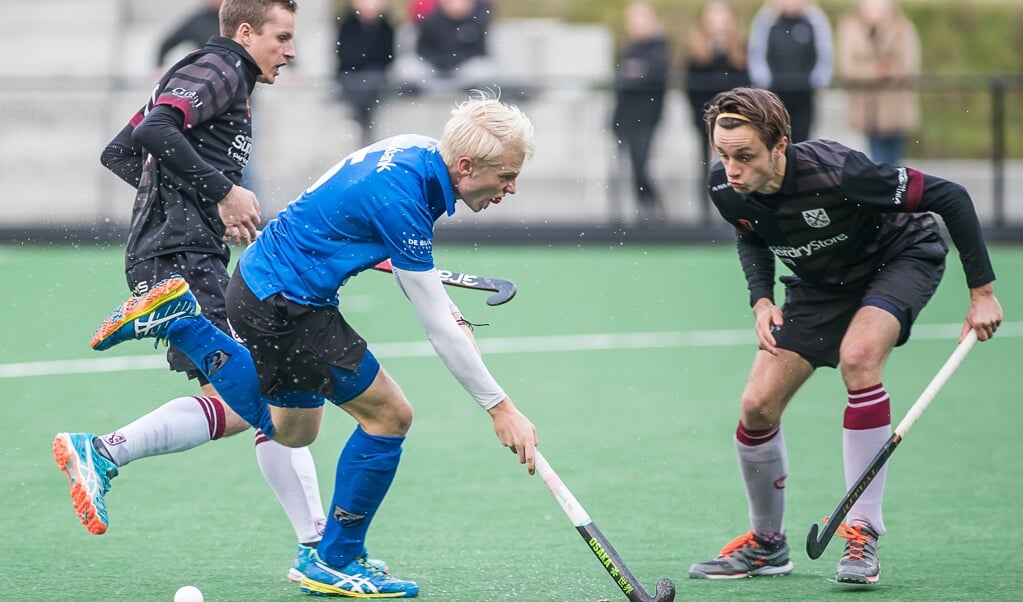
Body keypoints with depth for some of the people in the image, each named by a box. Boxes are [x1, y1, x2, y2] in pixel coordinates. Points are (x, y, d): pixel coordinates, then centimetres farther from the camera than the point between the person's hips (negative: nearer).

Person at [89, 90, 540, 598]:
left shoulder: (420, 153, -1)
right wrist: (499, 408, -22)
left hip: (266, 280, 10)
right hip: (283, 302, -10)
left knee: (291, 429, 24)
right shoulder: (399, 199, -29)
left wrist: (449, 316, 11)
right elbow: (439, 328, -26)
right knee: (389, 416, -7)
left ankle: (179, 320, 19)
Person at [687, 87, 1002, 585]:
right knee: (757, 407, -6)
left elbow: (950, 197, -29)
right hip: (822, 283, 6)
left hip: (902, 258, -6)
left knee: (858, 355, -34)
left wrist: (982, 292, -25)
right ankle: (767, 544, 20)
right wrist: (762, 299, -11)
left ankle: (862, 533, -25)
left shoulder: (834, 172, -39)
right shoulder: (726, 189, -21)